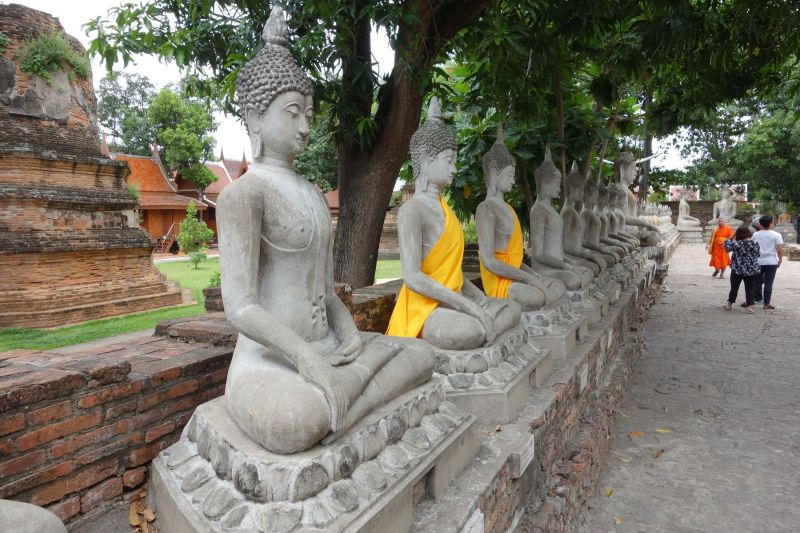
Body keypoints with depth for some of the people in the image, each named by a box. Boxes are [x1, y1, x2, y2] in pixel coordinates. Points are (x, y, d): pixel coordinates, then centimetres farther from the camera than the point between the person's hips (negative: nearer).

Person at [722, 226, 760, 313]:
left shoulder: (737, 244, -15)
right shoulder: (756, 244, -1)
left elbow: (726, 245, -1)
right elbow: (757, 255, 10)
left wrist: (732, 236, 1)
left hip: (737, 270, -3)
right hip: (752, 270, 3)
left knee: (734, 287, 11)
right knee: (750, 288, 6)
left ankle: (730, 304, 22)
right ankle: (749, 306, 5)